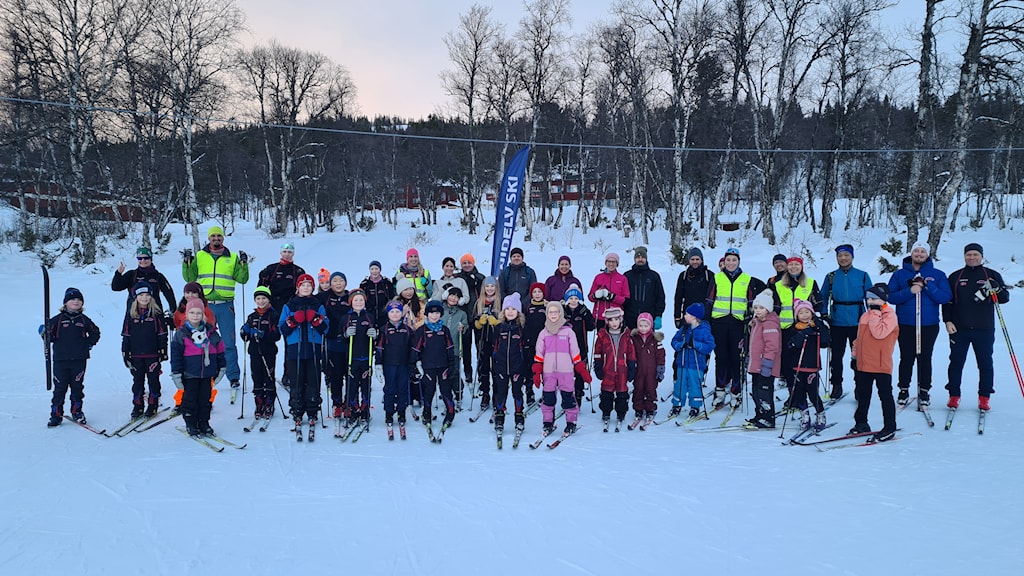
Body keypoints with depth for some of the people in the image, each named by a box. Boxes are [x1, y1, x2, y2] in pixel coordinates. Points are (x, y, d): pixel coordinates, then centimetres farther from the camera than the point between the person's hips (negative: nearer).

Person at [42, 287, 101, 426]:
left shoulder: (84, 320, 6)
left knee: (77, 386, 9)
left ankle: (77, 412, 21)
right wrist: (45, 334, -21)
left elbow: (95, 332, 19)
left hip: (79, 360, 1)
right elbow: (49, 337, 0)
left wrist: (89, 343, 6)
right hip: (61, 359, -1)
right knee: (60, 387, 1)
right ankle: (56, 414, 9)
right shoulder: (58, 319, 1)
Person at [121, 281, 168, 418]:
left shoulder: (156, 313, -1)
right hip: (136, 355, 2)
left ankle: (153, 405, 14)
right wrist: (125, 353, 5)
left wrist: (163, 352, -2)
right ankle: (138, 405, 18)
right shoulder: (131, 314, 5)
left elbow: (162, 334, 1)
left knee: (153, 379, 5)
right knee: (137, 380, 9)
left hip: (153, 354, -2)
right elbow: (126, 335, 9)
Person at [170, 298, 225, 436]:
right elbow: (175, 355, -5)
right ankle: (191, 424, 17)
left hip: (207, 374, 3)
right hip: (189, 374, -3)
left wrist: (221, 368, 11)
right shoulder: (180, 334, -5)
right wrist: (176, 374, -8)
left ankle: (204, 423, 20)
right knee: (190, 399, 5)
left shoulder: (211, 333, 4)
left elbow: (220, 350, 11)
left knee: (205, 399, 9)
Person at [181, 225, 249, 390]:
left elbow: (242, 279, 6)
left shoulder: (232, 257, 8)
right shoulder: (200, 256, 9)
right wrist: (187, 264, -4)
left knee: (228, 343, -1)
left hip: (225, 305, -1)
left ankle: (233, 377, 4)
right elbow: (190, 278, 11)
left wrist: (244, 264, -8)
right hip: (204, 304, 1)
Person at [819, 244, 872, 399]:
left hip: (858, 322, -1)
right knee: (836, 355, 6)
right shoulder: (831, 277, 5)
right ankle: (836, 385, 17)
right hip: (837, 323, 1)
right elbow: (823, 298, 11)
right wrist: (824, 314, -1)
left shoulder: (863, 276, 3)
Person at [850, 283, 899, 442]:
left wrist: (875, 314, -20)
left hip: (881, 365, -7)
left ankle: (889, 428, 9)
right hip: (863, 363, 7)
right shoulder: (865, 315, 13)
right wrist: (855, 354, 20)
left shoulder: (890, 315, -9)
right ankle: (861, 423, 27)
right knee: (863, 395, 15)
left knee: (885, 395, 1)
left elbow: (879, 333, -25)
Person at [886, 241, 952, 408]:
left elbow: (946, 297, -5)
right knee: (906, 358, 3)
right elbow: (890, 296, -3)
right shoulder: (899, 274, 7)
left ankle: (924, 391, 15)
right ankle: (904, 390, 15)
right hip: (905, 325, 0)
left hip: (929, 325, 0)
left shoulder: (938, 275, 7)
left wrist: (927, 286, -16)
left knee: (925, 359, 3)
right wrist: (909, 291, -17)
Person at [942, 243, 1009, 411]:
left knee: (985, 364, 3)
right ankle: (954, 396, 12)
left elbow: (1005, 298, 6)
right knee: (956, 363, 3)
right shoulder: (955, 277, 9)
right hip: (959, 329, 0)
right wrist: (948, 321, -2)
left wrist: (996, 289, -16)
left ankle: (984, 397, 13)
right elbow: (947, 301, 9)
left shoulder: (992, 276, 8)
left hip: (984, 329, 0)